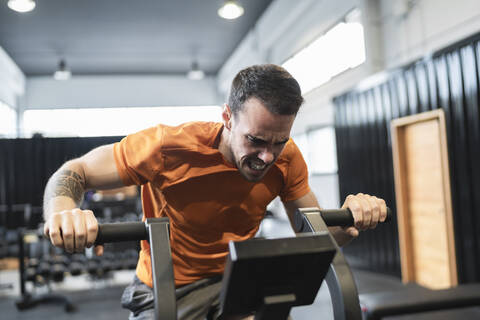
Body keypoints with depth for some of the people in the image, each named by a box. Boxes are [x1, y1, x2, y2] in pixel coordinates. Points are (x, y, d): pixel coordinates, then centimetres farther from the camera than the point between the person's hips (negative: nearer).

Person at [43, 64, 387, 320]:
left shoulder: (286, 158, -15)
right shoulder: (170, 147, -27)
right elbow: (74, 172, -18)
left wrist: (351, 220, -27)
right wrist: (63, 211, -42)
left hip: (237, 278, 3)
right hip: (167, 291, -2)